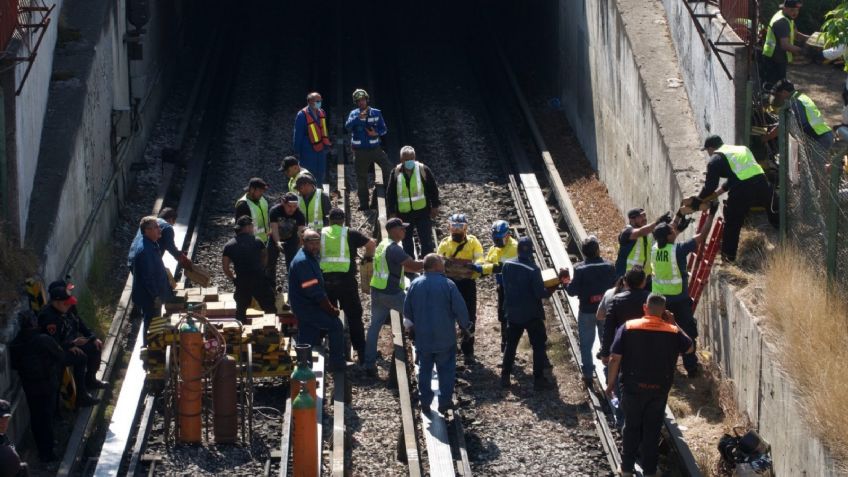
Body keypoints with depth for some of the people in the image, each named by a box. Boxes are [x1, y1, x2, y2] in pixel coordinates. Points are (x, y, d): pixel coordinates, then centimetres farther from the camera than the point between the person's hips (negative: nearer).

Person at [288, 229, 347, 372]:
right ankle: (337, 364, 1)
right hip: (306, 307, -9)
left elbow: (318, 288, 17)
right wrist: (331, 309, -15)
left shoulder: (311, 257, 10)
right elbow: (313, 292, -23)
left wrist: (329, 307, 9)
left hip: (307, 306, 9)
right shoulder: (302, 262, -22)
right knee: (335, 324, -6)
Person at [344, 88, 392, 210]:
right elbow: (348, 127, -20)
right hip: (360, 150, -1)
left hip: (375, 148, 1)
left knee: (388, 168, -11)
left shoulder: (376, 113, 0)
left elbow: (383, 129, 6)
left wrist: (377, 133, -15)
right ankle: (363, 203, 15)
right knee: (361, 177, 6)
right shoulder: (354, 114, -3)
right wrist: (359, 118, -32)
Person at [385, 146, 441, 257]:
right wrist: (392, 212, 2)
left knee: (426, 240, -2)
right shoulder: (396, 173, -2)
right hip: (403, 214, 2)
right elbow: (390, 193, 4)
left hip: (422, 212, -2)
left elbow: (433, 189, 3)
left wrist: (435, 206, 1)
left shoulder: (423, 170, -5)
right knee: (406, 242, 11)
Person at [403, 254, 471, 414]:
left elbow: (407, 310, 7)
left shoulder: (415, 284, -2)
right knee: (446, 369, 9)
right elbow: (460, 309, -13)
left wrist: (410, 328, 24)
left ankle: (425, 402, 15)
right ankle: (445, 401, 10)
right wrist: (464, 325, 5)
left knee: (424, 369, 13)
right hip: (445, 338, -3)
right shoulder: (448, 285, -15)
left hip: (422, 337, 3)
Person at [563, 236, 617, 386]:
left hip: (587, 311, -2)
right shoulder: (609, 267, -8)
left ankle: (588, 375, 11)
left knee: (586, 345, 10)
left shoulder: (580, 269, -15)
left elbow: (573, 291, -15)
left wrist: (566, 283, 4)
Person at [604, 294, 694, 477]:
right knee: (652, 430, 12)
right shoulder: (673, 331, -6)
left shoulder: (628, 328, -9)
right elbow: (690, 348, 13)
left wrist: (611, 383, 3)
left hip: (633, 388, 0)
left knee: (631, 427, 16)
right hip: (659, 390, 0)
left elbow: (615, 359, -10)